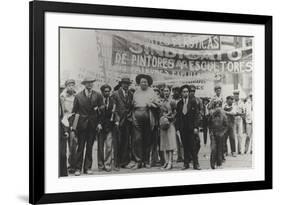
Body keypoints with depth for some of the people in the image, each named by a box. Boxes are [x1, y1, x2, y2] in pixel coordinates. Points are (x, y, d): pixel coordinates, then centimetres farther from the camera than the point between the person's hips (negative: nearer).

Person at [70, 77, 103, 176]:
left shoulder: (97, 96, 4)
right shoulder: (78, 96, 2)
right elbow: (75, 111, 2)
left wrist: (99, 123, -2)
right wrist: (73, 125, -4)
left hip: (93, 124, 1)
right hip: (81, 124, -1)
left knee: (90, 147, 5)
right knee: (80, 146, -1)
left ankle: (87, 168, 11)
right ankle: (78, 168, 3)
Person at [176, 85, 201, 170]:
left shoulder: (193, 101, 3)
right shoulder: (179, 103, 11)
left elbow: (196, 114, -1)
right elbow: (177, 117, 11)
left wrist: (196, 127, -9)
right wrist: (177, 128, 3)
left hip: (191, 128, -2)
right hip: (182, 128, 2)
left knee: (193, 146, -4)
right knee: (185, 146, 4)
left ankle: (196, 164, 0)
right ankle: (186, 164, 9)